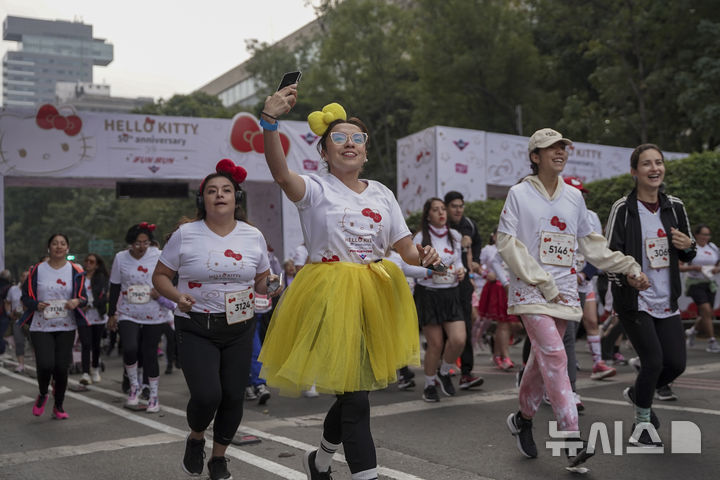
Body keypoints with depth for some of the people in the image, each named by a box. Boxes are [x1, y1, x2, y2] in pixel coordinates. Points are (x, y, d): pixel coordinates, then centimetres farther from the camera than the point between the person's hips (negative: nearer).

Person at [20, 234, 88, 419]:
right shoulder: (37, 270, 2)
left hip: (66, 327, 1)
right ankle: (42, 395, 18)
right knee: (45, 365, -15)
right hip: (41, 326, -1)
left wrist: (77, 302, -18)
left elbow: (83, 297, 5)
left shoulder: (76, 271, 3)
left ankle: (58, 406, 22)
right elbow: (26, 296, 4)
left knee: (61, 368, 1)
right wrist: (37, 305, -16)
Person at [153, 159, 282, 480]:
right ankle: (195, 438, 20)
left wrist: (267, 287, -8)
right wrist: (177, 296, -16)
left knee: (233, 397, 5)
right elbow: (160, 276, 3)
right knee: (207, 395, -16)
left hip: (240, 328, 3)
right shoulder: (185, 234, -4)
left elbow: (261, 281, 15)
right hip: (196, 329, -3)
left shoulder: (253, 236, 4)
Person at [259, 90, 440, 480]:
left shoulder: (381, 194, 12)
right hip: (330, 297, -6)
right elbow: (282, 175, -26)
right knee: (354, 393, -7)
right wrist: (269, 121, -41)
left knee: (355, 388, 15)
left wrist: (424, 256, -13)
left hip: (374, 296, 6)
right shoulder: (315, 189, -4)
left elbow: (405, 248, 10)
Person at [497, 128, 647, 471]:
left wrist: (628, 267, 10)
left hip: (564, 292, 5)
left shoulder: (574, 197, 12)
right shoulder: (519, 194, -2)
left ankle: (523, 419, 31)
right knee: (554, 356, -16)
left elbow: (591, 244, 19)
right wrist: (543, 283, -12)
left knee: (542, 359, 10)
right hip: (530, 290, -5)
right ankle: (572, 442, -16)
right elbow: (507, 244, -7)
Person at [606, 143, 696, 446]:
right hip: (634, 300, -5)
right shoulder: (623, 208, -8)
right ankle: (643, 421, 17)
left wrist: (688, 247, -7)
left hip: (666, 301, 5)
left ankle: (636, 394, 34)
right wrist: (626, 279, -22)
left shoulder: (674, 206, 6)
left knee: (676, 363, 4)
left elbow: (688, 255, 15)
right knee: (653, 361, -9)